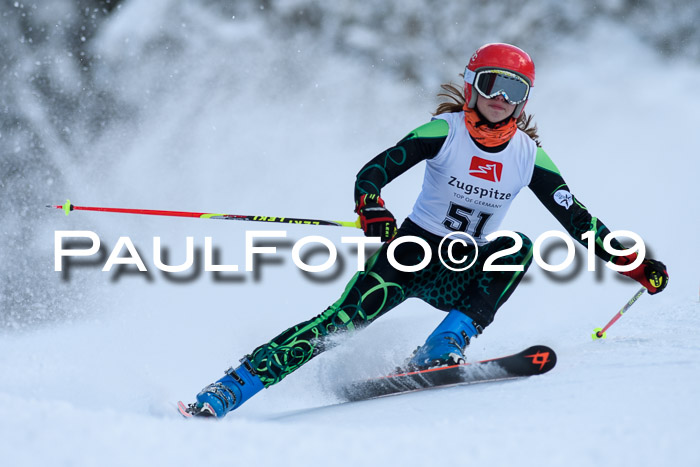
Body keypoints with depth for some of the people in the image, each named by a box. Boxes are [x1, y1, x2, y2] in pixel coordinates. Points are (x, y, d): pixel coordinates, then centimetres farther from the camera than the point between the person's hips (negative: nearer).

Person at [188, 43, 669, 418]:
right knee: (340, 322, -22)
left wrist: (634, 262, -1)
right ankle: (224, 392, -23)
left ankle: (441, 350, -29)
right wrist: (374, 214, -35)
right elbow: (370, 174, -14)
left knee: (519, 248, -24)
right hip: (412, 254, -3)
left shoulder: (529, 156, 0)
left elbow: (577, 219, 6)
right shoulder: (445, 130, -9)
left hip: (464, 273, 3)